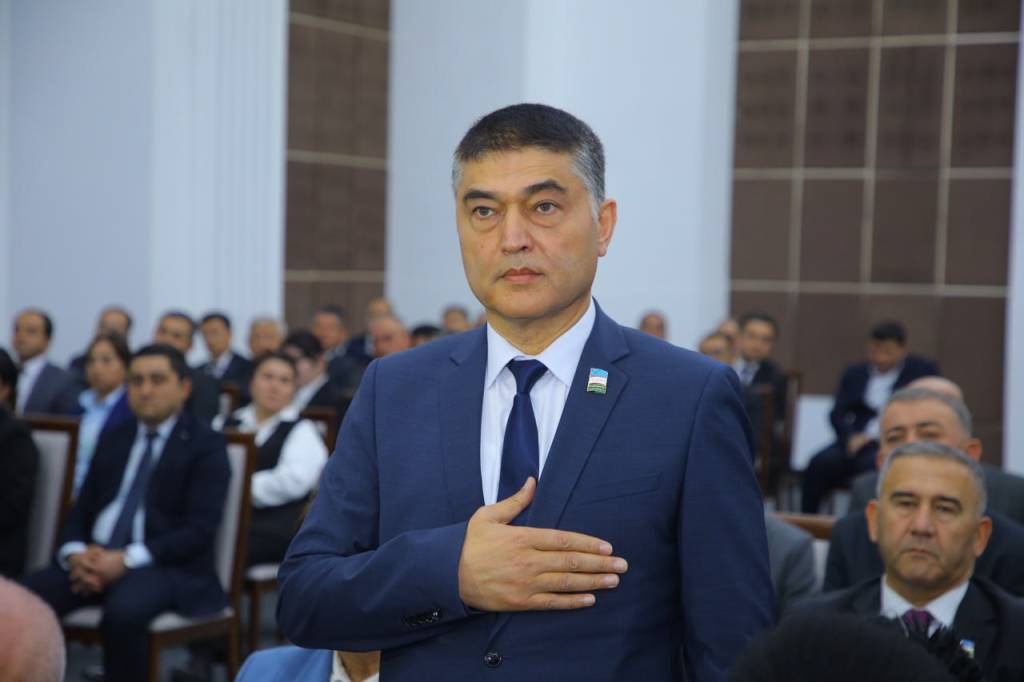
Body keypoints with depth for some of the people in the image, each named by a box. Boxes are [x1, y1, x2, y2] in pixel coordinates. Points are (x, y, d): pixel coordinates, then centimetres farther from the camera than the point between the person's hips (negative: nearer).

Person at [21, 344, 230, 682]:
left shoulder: (205, 444, 2)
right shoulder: (113, 439, 20)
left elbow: (199, 530, -8)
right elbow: (79, 512, 17)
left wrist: (127, 559, -19)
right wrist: (75, 553, -7)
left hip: (168, 567, -5)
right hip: (93, 560, 5)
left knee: (123, 613, -38)